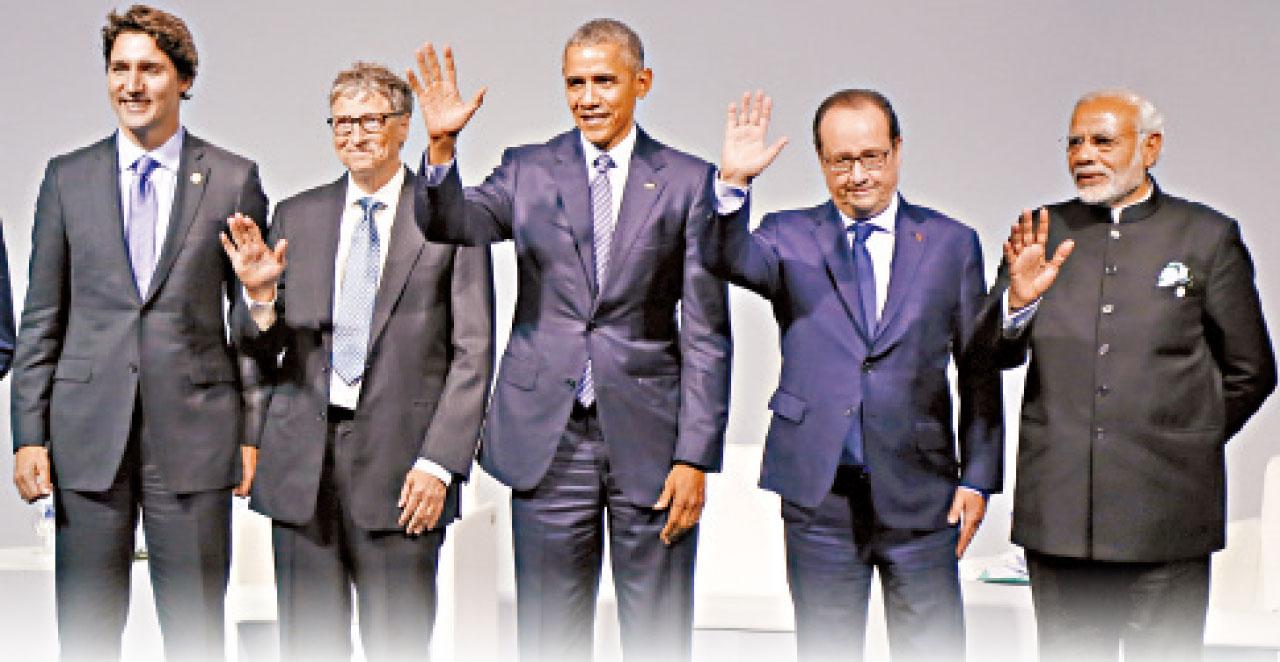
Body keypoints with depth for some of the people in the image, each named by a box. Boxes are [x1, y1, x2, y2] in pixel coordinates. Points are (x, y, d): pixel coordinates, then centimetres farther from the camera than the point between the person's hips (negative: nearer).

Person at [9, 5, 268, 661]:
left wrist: (253, 432, 0)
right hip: (87, 435, 2)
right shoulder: (66, 177, 8)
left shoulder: (234, 179, 3)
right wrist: (29, 434, 2)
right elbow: (41, 317, 8)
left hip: (195, 432, -1)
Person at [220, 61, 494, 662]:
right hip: (303, 457, 3)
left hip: (399, 458, -3)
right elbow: (261, 348, 12)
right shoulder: (296, 216, 11)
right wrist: (259, 296, -10)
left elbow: (472, 353, -2)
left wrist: (440, 464, -10)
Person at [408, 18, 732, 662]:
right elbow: (450, 223, -10)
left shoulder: (688, 180, 1)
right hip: (548, 436, 1)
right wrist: (442, 145, -28)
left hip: (648, 438, -1)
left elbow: (707, 331, -1)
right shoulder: (528, 170, 6)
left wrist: (696, 457, -6)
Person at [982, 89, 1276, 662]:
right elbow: (996, 354, 1)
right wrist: (1018, 299, -17)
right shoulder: (1044, 233, 8)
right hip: (1058, 510, 2)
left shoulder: (1208, 236, 4)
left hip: (1167, 511, -1)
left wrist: (1186, 444, 6)